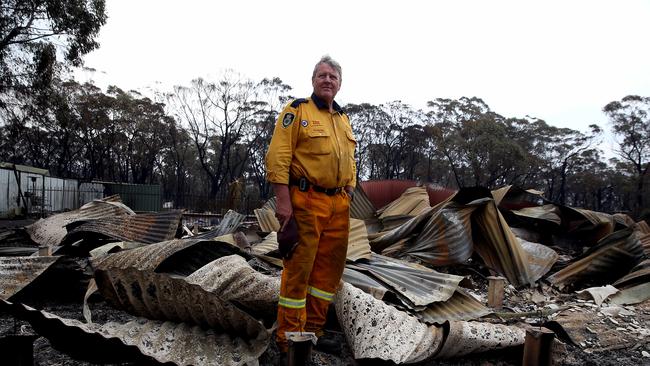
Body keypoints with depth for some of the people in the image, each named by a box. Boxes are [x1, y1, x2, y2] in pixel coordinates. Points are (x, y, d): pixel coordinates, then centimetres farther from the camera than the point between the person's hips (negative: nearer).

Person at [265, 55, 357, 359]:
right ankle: (289, 336, 10)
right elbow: (278, 156, -11)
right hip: (306, 202, -7)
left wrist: (349, 194, 13)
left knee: (329, 268, 10)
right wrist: (283, 200, -18)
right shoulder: (297, 110, -2)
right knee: (299, 268, -3)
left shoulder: (343, 119, 19)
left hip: (338, 205, 7)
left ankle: (312, 330, 23)